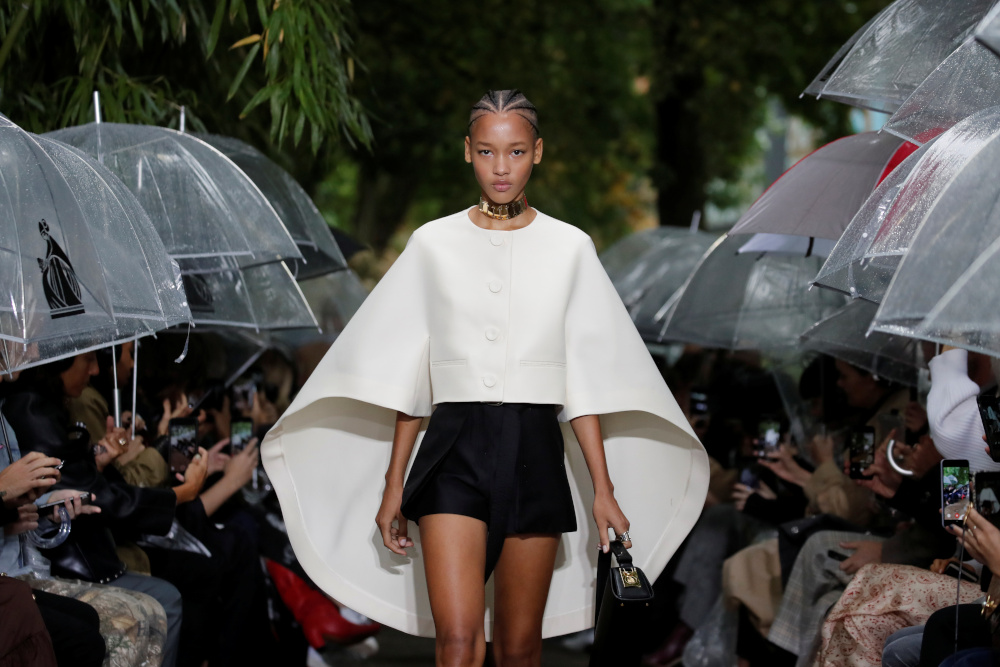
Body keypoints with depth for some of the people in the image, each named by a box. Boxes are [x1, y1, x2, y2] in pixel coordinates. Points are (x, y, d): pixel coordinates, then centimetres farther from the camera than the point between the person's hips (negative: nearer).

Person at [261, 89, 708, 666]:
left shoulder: (569, 248, 7)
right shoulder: (434, 244, 8)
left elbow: (585, 382, 7)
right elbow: (407, 377, 10)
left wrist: (603, 489, 1)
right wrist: (394, 487, 7)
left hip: (533, 452, 1)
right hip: (454, 450, -1)